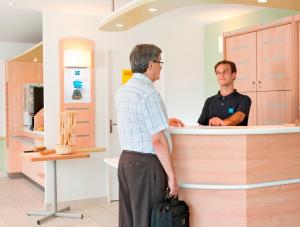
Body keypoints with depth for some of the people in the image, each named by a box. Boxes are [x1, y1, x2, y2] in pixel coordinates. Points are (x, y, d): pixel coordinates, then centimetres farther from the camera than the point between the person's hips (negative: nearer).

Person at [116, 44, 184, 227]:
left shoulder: (123, 90, 11)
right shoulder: (149, 93, -17)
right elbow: (158, 141, -19)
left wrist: (163, 121, 28)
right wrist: (171, 175, -14)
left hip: (125, 159, 9)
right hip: (146, 164, -9)